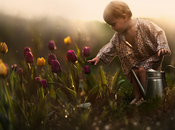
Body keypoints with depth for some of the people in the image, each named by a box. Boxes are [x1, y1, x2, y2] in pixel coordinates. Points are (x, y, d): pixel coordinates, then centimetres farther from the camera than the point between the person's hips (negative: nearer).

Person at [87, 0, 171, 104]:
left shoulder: (144, 25, -25)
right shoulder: (119, 35, -5)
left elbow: (159, 33, -19)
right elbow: (111, 47, 6)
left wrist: (162, 47, -31)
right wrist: (100, 57, 1)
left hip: (152, 55, -6)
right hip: (136, 58, 6)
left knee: (142, 69, -23)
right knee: (134, 71, -8)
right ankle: (138, 97, 9)